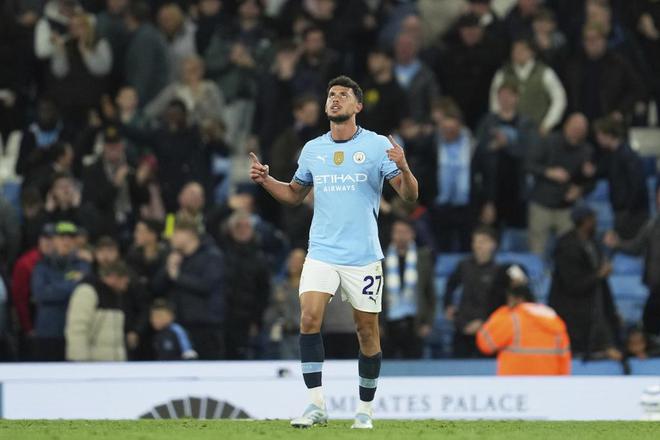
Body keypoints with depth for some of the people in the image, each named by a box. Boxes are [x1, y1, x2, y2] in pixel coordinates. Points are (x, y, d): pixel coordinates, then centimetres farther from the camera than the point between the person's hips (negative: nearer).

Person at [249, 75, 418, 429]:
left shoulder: (377, 146, -1)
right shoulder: (312, 149, 10)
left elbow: (410, 194, -4)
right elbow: (295, 194, 23)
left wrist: (403, 169, -25)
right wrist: (265, 180, 6)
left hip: (363, 256, -2)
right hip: (322, 252, 2)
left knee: (367, 331, 2)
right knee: (309, 317, -16)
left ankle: (365, 410, 16)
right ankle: (317, 405, -13)